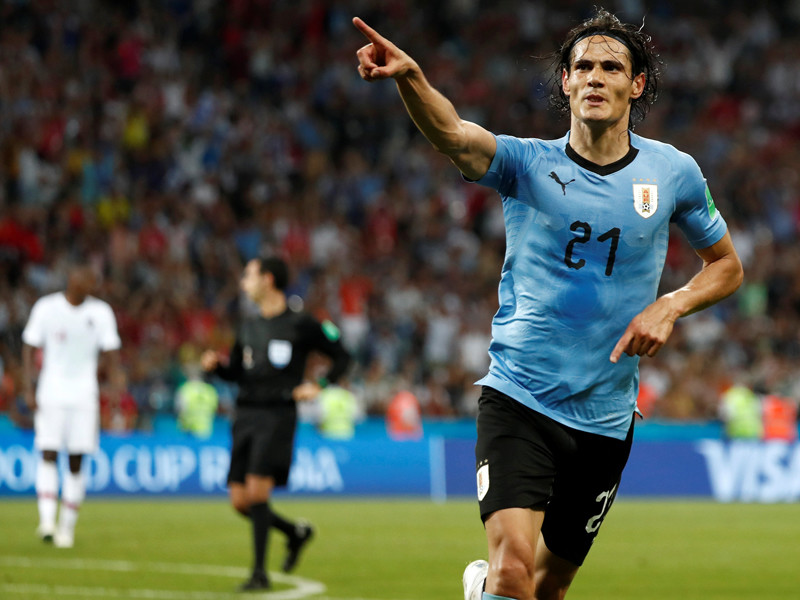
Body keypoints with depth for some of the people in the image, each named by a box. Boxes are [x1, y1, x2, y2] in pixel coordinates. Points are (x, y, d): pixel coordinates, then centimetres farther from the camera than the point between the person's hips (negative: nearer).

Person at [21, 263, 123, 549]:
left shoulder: (101, 312, 3)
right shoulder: (46, 308, 0)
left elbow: (111, 352, 4)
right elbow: (30, 347, 4)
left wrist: (115, 382, -12)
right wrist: (28, 388, -4)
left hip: (84, 394, 1)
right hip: (51, 394, -1)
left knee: (76, 462, -1)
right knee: (48, 455, -13)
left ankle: (67, 526, 8)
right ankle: (47, 521, -19)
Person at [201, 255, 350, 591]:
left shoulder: (300, 325, -2)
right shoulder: (248, 327, 16)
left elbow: (341, 357, 5)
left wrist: (320, 386, -10)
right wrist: (215, 365, 3)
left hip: (278, 415, -6)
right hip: (245, 415, 6)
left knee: (257, 491, -18)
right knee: (240, 501, 1)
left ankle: (259, 573, -10)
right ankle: (296, 532, 27)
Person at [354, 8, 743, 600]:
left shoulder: (674, 172, 2)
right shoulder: (529, 163, -5)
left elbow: (726, 265, 16)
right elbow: (453, 134, -26)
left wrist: (670, 307, -6)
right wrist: (410, 77, -48)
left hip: (605, 418, 3)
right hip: (518, 400, -3)